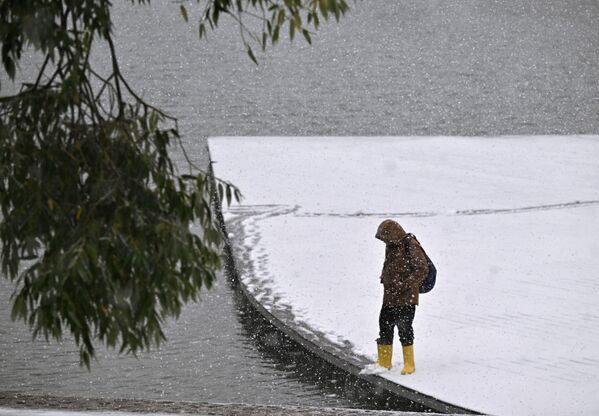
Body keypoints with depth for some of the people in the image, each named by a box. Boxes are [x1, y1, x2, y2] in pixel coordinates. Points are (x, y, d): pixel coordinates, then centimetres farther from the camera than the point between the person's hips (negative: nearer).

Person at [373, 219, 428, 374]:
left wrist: (406, 285, -21)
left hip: (406, 298, -8)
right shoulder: (391, 246, 13)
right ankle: (384, 362, 22)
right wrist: (384, 278, 9)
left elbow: (422, 269, -17)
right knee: (385, 326, 10)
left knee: (404, 328, -5)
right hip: (389, 297, 8)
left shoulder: (411, 246, -13)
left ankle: (409, 364, 6)